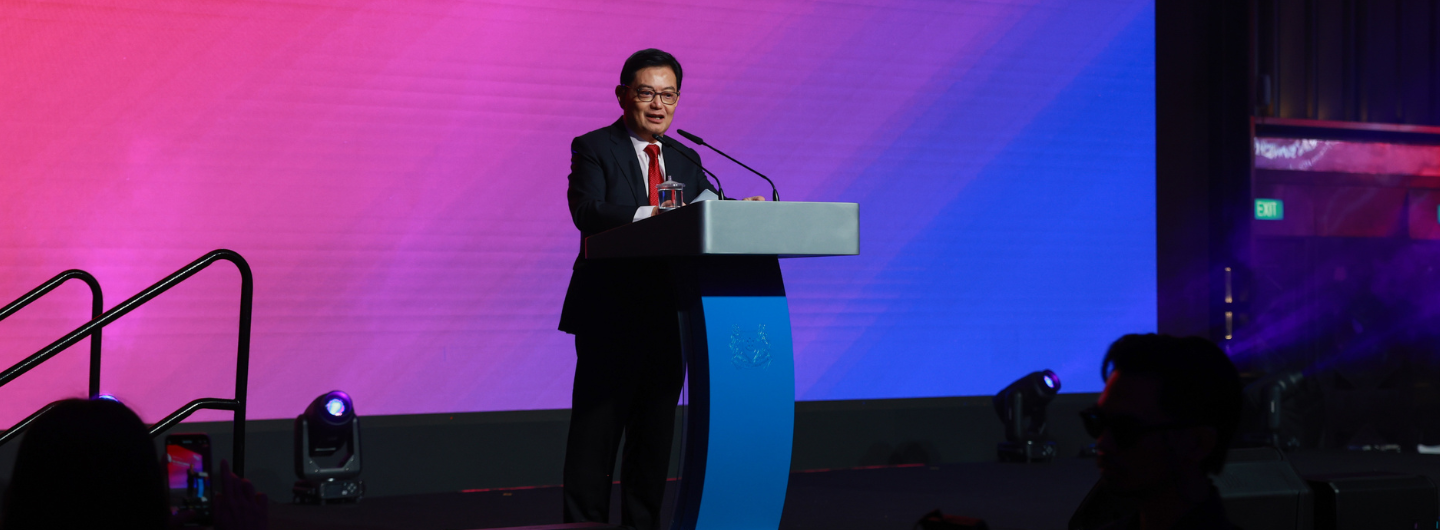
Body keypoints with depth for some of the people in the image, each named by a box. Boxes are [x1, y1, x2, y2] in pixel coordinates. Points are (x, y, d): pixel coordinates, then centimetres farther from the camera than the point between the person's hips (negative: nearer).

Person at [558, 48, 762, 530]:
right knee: (596, 428, -2)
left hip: (667, 314, 6)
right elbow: (587, 212, -17)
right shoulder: (594, 148, -1)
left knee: (656, 428, 10)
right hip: (610, 314, -5)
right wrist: (650, 214, -32)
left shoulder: (685, 161, 17)